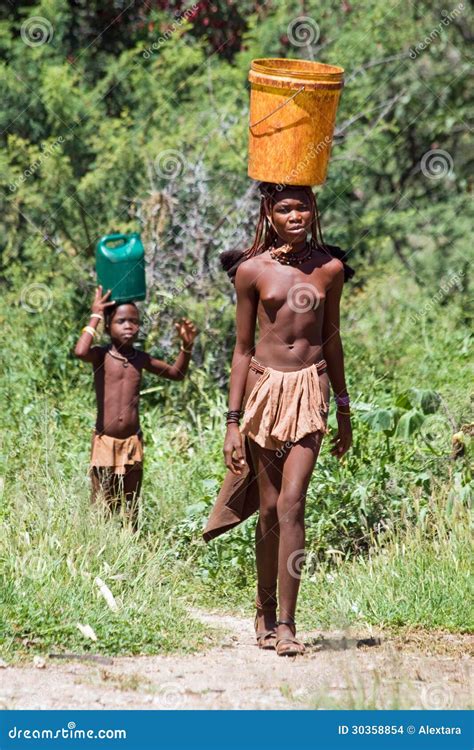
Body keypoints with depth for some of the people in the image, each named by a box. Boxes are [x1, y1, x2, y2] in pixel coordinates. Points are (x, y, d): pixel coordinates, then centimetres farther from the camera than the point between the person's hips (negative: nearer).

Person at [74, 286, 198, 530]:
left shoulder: (140, 359, 7)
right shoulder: (101, 355, -5)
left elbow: (176, 373, 21)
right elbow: (80, 352, -29)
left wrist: (186, 346, 4)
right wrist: (95, 316, -18)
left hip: (132, 443, 4)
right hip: (104, 442, -4)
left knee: (131, 507, 8)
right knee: (102, 508, 0)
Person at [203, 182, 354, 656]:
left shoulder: (329, 269, 5)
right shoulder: (253, 270, 0)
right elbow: (243, 347, 5)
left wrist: (344, 411, 20)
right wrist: (233, 421, 2)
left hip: (310, 390, 0)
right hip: (265, 388, 0)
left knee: (291, 503, -10)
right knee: (269, 507, 5)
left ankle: (286, 624, -11)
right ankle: (265, 613, 21)